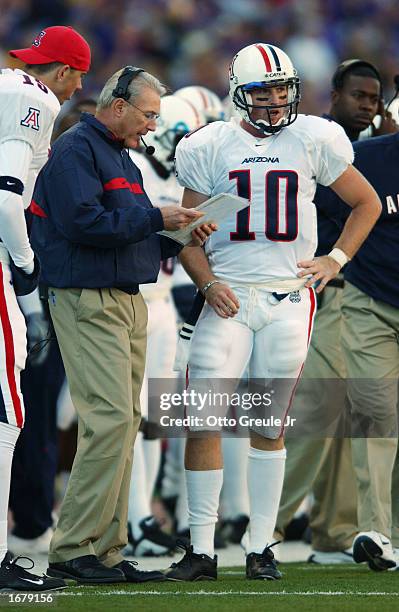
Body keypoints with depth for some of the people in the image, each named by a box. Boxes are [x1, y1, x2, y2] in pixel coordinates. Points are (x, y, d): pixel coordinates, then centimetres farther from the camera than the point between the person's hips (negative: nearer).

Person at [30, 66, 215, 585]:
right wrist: (155, 219, -15)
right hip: (87, 302, -10)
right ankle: (72, 550, -14)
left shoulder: (121, 157, 22)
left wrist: (179, 236, 8)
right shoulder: (76, 150, -8)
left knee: (122, 424, 7)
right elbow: (83, 221, -21)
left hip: (128, 302, 10)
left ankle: (106, 551, 9)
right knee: (111, 419, -17)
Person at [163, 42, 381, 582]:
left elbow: (366, 204, 15)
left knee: (270, 428, 4)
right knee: (202, 420, -9)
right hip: (229, 295, 0)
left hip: (290, 297, 0)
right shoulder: (210, 148, 3)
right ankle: (202, 551, -5)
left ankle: (261, 548, 11)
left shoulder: (314, 141, 3)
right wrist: (207, 283, -7)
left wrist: (336, 259, 5)